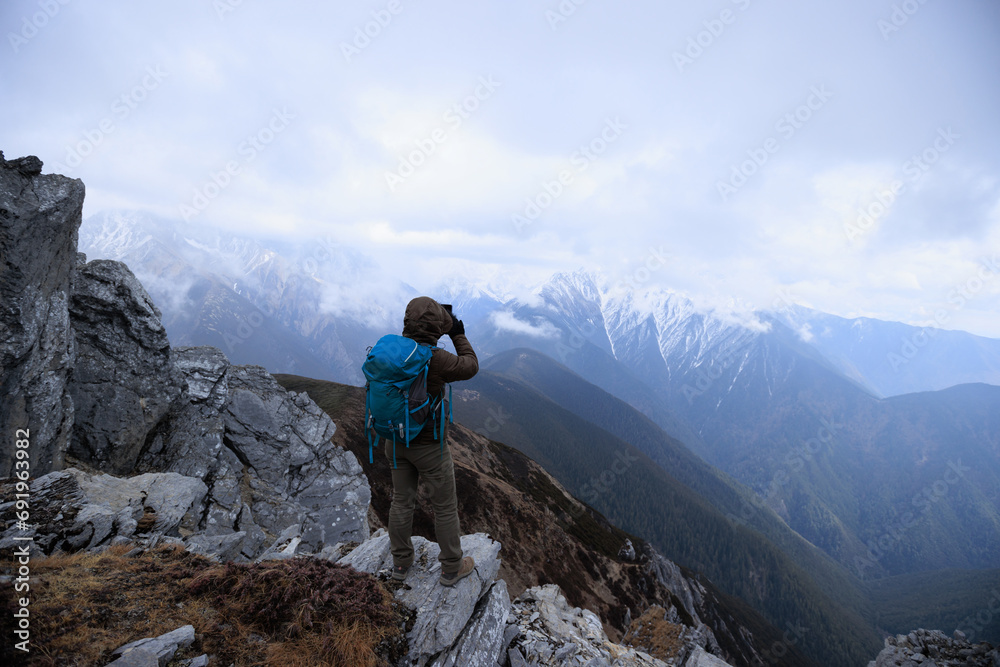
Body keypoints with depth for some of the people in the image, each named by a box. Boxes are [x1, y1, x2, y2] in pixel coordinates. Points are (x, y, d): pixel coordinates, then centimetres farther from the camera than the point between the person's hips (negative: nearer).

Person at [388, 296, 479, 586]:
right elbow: (470, 367, -10)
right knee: (445, 506, 12)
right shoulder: (435, 358, -28)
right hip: (429, 445, -6)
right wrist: (459, 336, 1)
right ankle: (452, 568, 28)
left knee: (401, 501, 20)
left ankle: (401, 562, 36)